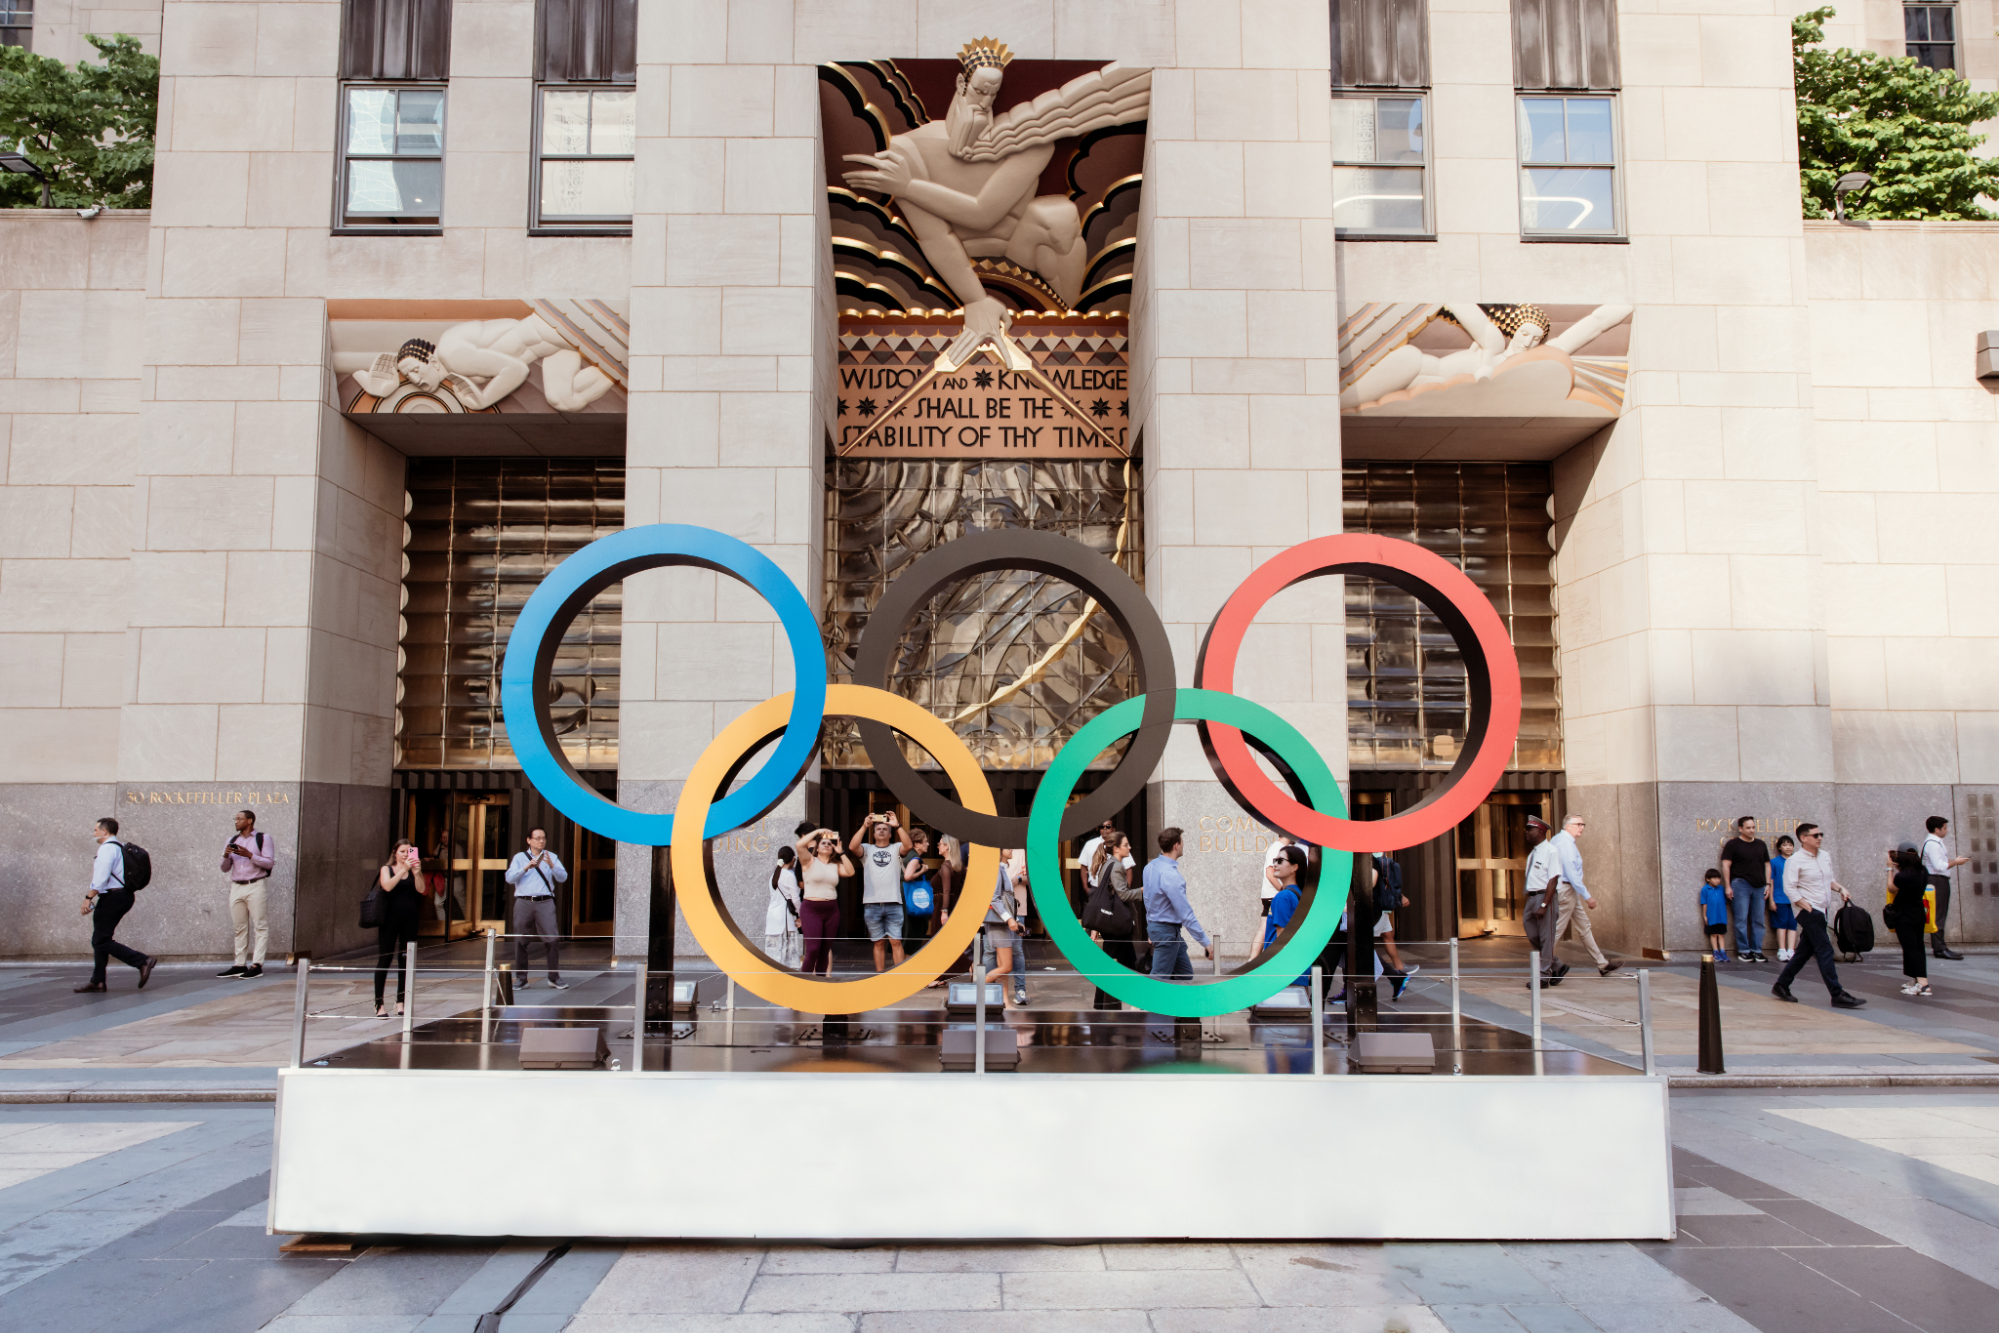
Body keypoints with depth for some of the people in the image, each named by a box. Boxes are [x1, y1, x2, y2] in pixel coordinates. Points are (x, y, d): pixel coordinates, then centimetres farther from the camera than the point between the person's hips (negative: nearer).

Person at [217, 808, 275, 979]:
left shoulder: (263, 838, 4)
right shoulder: (231, 842, 18)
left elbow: (268, 863, -5)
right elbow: (225, 869, 17)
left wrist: (249, 855, -15)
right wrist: (225, 856, -2)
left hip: (255, 886, -5)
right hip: (236, 887, 5)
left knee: (260, 926, -8)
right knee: (240, 928, 6)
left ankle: (256, 964, -10)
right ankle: (240, 965, 9)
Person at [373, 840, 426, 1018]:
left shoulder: (413, 871, 9)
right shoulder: (387, 869, 5)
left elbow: (421, 889, -8)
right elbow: (388, 886, -15)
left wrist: (417, 872, -22)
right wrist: (404, 870, -23)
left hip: (409, 918, 2)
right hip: (390, 918, -2)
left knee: (405, 961, 5)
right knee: (384, 959, -3)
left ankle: (400, 1002, 12)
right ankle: (379, 1004, -1)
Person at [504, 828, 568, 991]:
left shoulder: (552, 857, 14)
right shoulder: (519, 857, 14)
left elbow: (563, 877, 3)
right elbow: (509, 878, 2)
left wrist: (552, 865, -15)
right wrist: (526, 868, -12)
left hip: (545, 903, -1)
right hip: (523, 902, 1)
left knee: (552, 939, -9)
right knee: (521, 941, 3)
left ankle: (554, 977, -2)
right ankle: (520, 978, 12)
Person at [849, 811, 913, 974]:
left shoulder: (896, 848, 11)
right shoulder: (867, 850, 13)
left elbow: (908, 845, -11)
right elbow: (852, 846, -6)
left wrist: (897, 825, -18)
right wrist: (865, 826, -12)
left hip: (893, 903, -1)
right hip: (872, 904, 1)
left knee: (896, 941, -6)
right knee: (879, 943, 7)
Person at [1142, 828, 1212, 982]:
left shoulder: (1151, 866, 4)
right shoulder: (1170, 875, -24)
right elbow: (1185, 913, -24)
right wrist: (1205, 942, -20)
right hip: (1167, 931, -9)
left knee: (1185, 975, 14)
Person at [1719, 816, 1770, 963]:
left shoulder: (1760, 844, 16)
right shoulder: (1732, 844, 1)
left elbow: (1767, 864, 19)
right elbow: (1726, 865, -3)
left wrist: (1767, 883, 8)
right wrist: (1728, 886, -9)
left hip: (1759, 886, 5)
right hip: (1741, 885, -5)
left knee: (1758, 921, 5)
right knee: (1741, 920, -5)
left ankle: (1757, 951, 11)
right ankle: (1743, 951, 0)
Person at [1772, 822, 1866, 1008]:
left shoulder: (1825, 856, 12)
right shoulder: (1795, 861, -11)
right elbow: (1790, 889, -14)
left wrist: (1840, 888, 5)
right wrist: (1808, 908, -18)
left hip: (1820, 910, 8)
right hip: (1808, 911, -8)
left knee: (1805, 950, 12)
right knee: (1825, 951, -11)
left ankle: (1781, 986, 21)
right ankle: (1837, 994, -10)